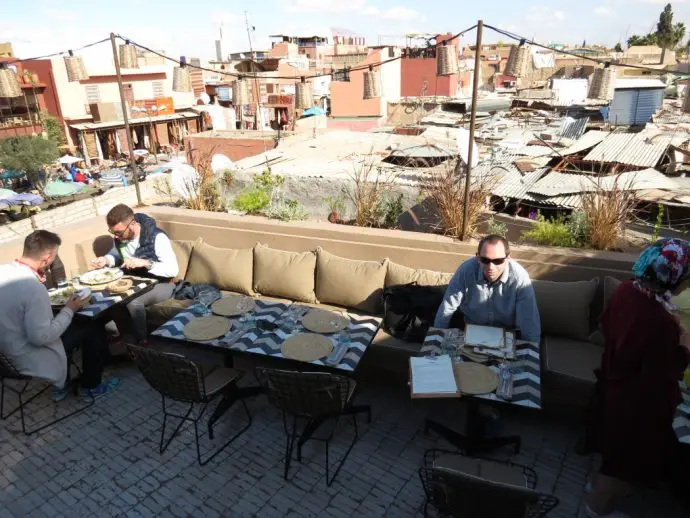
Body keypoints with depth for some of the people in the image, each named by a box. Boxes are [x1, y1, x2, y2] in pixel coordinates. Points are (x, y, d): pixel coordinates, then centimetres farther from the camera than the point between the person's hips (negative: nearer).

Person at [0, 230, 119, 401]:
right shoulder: (34, 289, -32)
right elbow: (41, 337, -29)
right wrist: (69, 311, -17)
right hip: (28, 360, -8)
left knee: (71, 325, 27)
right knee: (94, 328, 3)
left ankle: (61, 385, 34)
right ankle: (92, 387, 20)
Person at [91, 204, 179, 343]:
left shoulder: (157, 237, -26)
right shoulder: (120, 236, -6)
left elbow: (174, 269, -28)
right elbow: (116, 254, 16)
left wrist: (145, 263, -38)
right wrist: (106, 260, -7)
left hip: (159, 284, -7)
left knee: (133, 301, -33)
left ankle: (141, 341, -13)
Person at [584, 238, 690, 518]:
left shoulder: (626, 289, -13)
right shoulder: (661, 323, -37)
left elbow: (607, 324, 5)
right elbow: (660, 379, -26)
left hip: (615, 383, 8)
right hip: (638, 401, -8)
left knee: (616, 447, 31)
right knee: (629, 461, 18)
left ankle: (599, 483, 54)